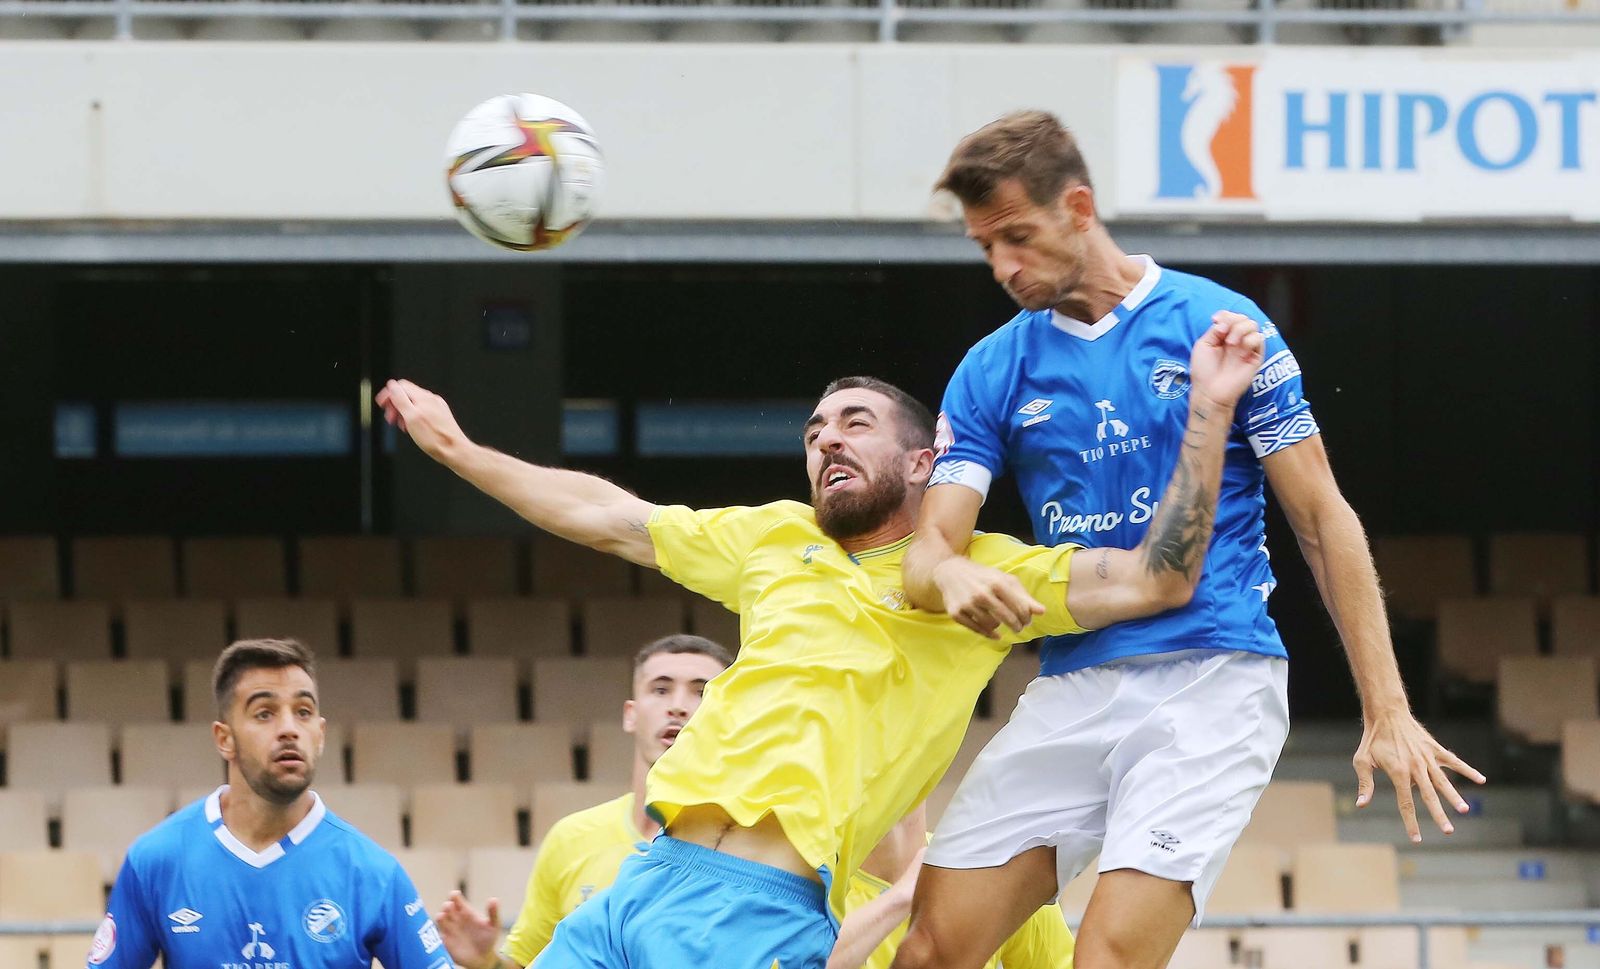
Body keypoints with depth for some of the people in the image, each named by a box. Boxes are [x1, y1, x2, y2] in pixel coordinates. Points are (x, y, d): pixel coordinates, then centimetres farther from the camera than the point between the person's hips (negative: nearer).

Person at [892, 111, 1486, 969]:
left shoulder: (1216, 324, 0)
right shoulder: (992, 373, 10)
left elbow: (1322, 521, 1)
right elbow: (928, 551, 1)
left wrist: (1386, 712, -4)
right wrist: (950, 575, -25)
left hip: (1211, 680, -4)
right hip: (1070, 692, 4)